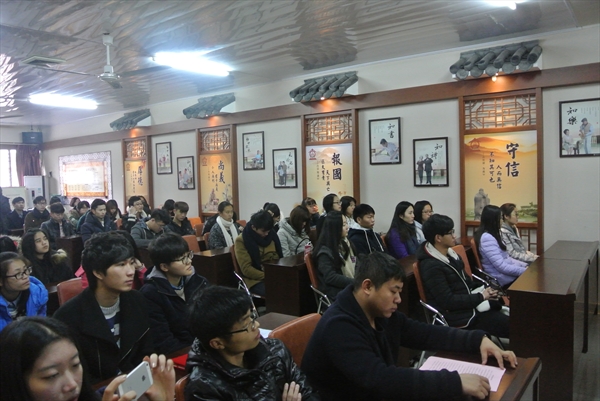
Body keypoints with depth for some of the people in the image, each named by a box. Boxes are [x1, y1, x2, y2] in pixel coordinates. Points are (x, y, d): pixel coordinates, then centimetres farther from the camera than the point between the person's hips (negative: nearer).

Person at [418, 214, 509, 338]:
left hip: (469, 303, 9)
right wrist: (481, 296, -16)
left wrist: (484, 289, -3)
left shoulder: (450, 254, 6)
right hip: (459, 315, -9)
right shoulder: (431, 266, -22)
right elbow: (448, 301, -23)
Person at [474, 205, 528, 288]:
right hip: (503, 278, -9)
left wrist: (525, 265, 4)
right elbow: (502, 267, -24)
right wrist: (525, 270, -19)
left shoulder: (492, 235, 11)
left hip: (507, 271, 9)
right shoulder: (487, 238, -21)